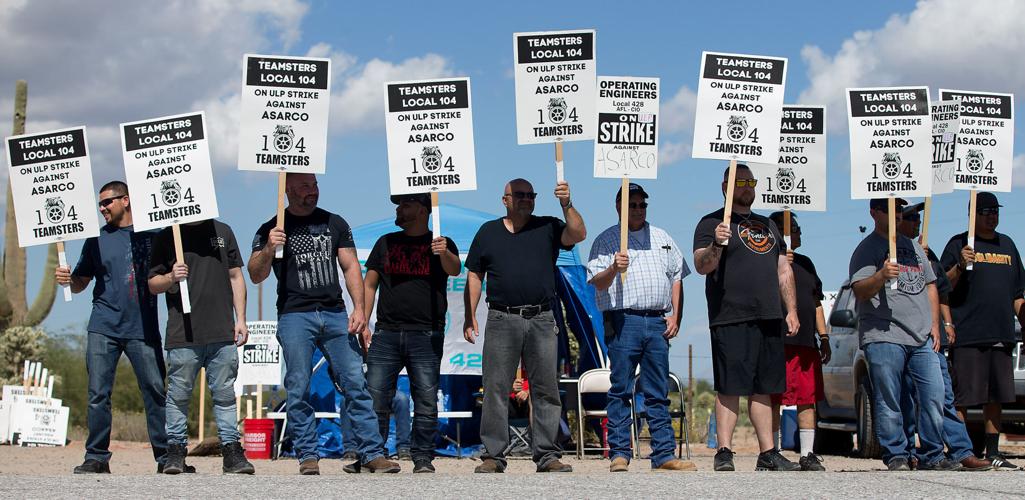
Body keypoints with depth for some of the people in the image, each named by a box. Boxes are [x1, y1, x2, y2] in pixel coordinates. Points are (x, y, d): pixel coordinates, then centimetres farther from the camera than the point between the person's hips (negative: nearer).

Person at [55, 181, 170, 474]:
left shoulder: (152, 234, 9)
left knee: (155, 392, -4)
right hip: (103, 328, 2)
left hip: (143, 327, -2)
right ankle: (97, 458, 4)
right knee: (98, 393, -2)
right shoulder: (98, 240, 13)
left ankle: (166, 458, 0)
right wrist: (67, 279, -6)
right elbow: (80, 283, 15)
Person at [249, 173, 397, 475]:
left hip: (335, 314, 2)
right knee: (299, 390, -2)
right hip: (294, 316, -2)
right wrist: (268, 250, -18)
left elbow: (350, 267, 12)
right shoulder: (271, 229, 8)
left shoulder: (335, 223, 14)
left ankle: (372, 453, -2)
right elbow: (256, 276, 2)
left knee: (356, 384, -4)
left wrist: (359, 307, 0)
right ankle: (308, 457, 5)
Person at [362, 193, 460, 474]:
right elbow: (369, 284, 18)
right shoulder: (386, 243, 17)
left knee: (426, 400, -4)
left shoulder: (440, 244, 7)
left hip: (426, 335, -3)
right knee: (376, 399, -1)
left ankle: (423, 458, 2)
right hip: (386, 333, 3)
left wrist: (444, 253, -35)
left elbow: (454, 270, -13)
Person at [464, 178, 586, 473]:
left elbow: (578, 235, -6)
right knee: (495, 390, -2)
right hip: (501, 321, 0)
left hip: (542, 321, 0)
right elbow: (474, 277, 12)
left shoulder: (547, 228, 11)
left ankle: (547, 455, 5)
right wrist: (469, 317, 5)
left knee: (546, 390, 0)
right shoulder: (488, 232, 13)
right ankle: (493, 456, 2)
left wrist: (566, 205, -17)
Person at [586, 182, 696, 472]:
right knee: (621, 391, -4)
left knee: (658, 393, 4)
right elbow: (598, 283, -1)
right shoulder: (606, 240, 7)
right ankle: (619, 454, -1)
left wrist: (675, 317, 10)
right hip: (623, 320, -4)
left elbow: (677, 278, 20)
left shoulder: (662, 239, 19)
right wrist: (614, 268, -21)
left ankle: (664, 454, 4)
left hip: (658, 322, 4)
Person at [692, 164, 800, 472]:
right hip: (731, 319, -6)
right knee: (729, 388, -8)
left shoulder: (767, 225, 23)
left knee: (763, 389, 9)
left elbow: (784, 270, 24)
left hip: (769, 319, 6)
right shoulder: (712, 223, 2)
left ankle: (768, 454, 13)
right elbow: (701, 266, -9)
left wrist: (792, 310, 15)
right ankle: (724, 453, -5)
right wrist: (716, 245, -28)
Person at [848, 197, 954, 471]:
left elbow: (930, 285, 26)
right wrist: (881, 276, -29)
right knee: (889, 402, -4)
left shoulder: (913, 246, 22)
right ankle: (896, 456, 3)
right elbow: (860, 291, -9)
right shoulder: (866, 249, 1)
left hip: (922, 338, 6)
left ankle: (932, 456, 9)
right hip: (883, 338, -6)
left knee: (934, 395, 1)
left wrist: (934, 325, 15)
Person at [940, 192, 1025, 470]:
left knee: (996, 397, 9)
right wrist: (960, 265, -22)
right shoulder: (959, 244, 0)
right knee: (962, 398, -6)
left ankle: (993, 453, 16)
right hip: (968, 336, -6)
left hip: (1001, 336, 6)